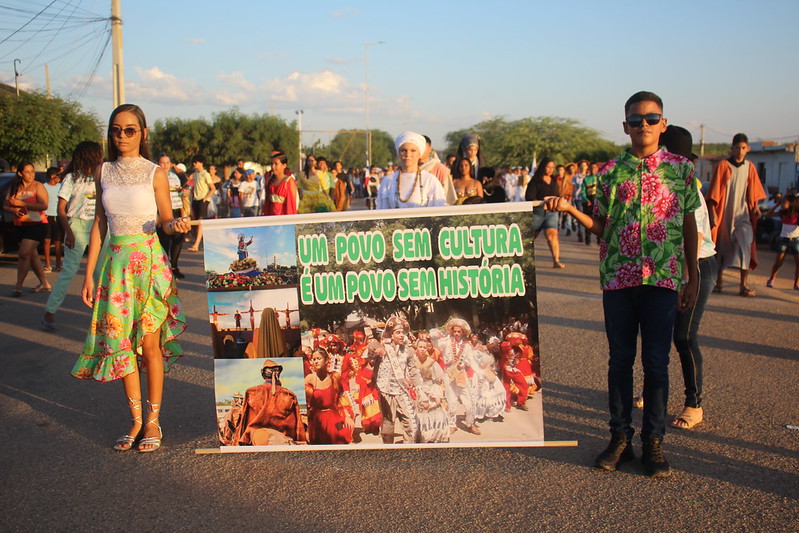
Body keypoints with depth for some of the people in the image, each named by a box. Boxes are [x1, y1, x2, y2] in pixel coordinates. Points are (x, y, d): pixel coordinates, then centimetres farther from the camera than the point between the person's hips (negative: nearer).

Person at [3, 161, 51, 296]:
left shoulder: (38, 186, -7)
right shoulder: (14, 188, 9)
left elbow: (44, 205, -20)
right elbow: (5, 205, 8)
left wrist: (22, 203, -23)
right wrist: (13, 210, -15)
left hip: (36, 225, -7)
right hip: (21, 226, 7)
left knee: (24, 254, -15)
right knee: (32, 255, 13)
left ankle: (18, 286, -11)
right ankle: (44, 284, 24)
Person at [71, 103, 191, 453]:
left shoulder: (155, 173, -3)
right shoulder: (103, 172, 8)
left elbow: (166, 220, 1)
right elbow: (99, 223, 10)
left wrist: (176, 225, -24)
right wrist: (89, 273, 8)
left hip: (149, 261, -4)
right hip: (116, 262, 4)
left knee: (149, 342, -2)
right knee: (120, 342, 3)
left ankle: (153, 420, 11)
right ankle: (136, 421, 14)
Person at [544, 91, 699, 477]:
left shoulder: (680, 168, 4)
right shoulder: (610, 172, 6)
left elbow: (689, 225, 8)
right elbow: (601, 227, 8)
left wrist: (692, 278, 6)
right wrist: (569, 209, -8)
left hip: (663, 277, -1)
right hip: (618, 277, 1)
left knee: (656, 362, 3)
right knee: (620, 360, 8)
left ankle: (653, 442, 14)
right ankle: (620, 438, 19)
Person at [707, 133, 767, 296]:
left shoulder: (750, 167, 8)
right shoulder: (723, 165, -2)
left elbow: (753, 191, 15)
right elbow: (714, 192, -4)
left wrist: (756, 207, 0)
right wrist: (713, 213, -10)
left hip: (743, 214, 2)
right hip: (724, 214, -2)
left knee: (746, 245, -13)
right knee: (722, 248, 5)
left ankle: (744, 285, -12)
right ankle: (718, 282, 18)